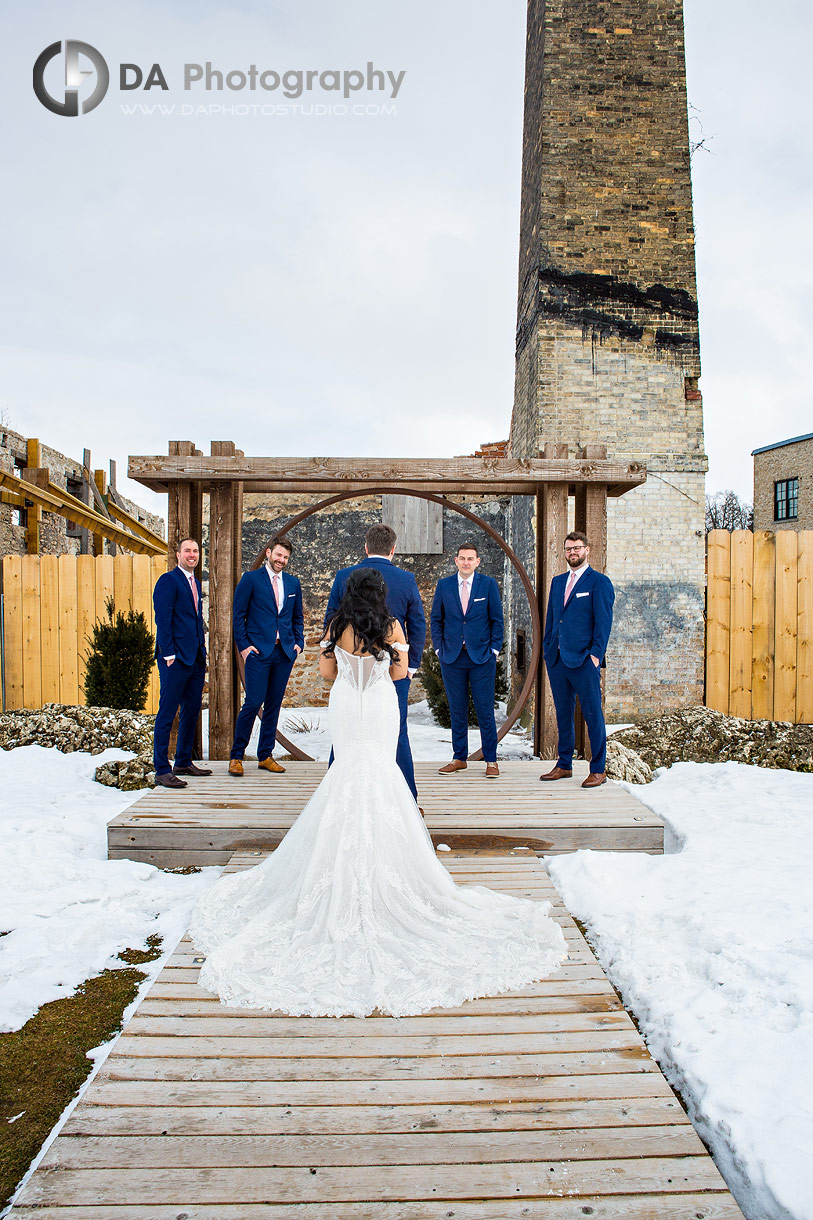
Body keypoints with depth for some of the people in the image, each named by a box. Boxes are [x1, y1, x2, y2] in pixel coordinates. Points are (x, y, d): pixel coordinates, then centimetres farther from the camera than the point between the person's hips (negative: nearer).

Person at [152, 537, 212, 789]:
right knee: (167, 714, -4)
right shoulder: (168, 580, -7)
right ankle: (162, 770, -1)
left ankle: (184, 763, 23)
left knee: (192, 711, 13)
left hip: (196, 658, 9)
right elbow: (162, 620, -12)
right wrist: (169, 655, -17)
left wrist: (202, 653, 15)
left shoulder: (195, 583, 19)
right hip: (176, 658, -9)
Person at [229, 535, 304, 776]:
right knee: (253, 703, -8)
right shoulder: (251, 579, 0)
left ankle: (265, 756, 17)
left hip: (285, 652, 4)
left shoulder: (293, 583, 13)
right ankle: (236, 756, 5)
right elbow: (238, 615, 0)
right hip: (258, 651, -4)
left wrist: (299, 643, 7)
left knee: (274, 705, 8)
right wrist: (243, 646, -7)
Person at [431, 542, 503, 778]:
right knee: (457, 711, 8)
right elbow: (436, 619, 11)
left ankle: (491, 760, 10)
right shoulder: (444, 585, 6)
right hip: (452, 657, 2)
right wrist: (439, 648, 3)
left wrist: (494, 649, -2)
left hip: (482, 657, -2)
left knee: (485, 710, 0)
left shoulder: (489, 584, 1)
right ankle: (459, 758, 18)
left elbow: (497, 619, 3)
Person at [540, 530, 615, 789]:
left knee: (592, 714, -1)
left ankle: (598, 770, 7)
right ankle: (564, 765, 22)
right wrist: (547, 650, 12)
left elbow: (603, 621, -7)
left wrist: (595, 654, -14)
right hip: (557, 659, 6)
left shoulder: (599, 582, -2)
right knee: (563, 714, 12)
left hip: (584, 660, -6)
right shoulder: (557, 582, 17)